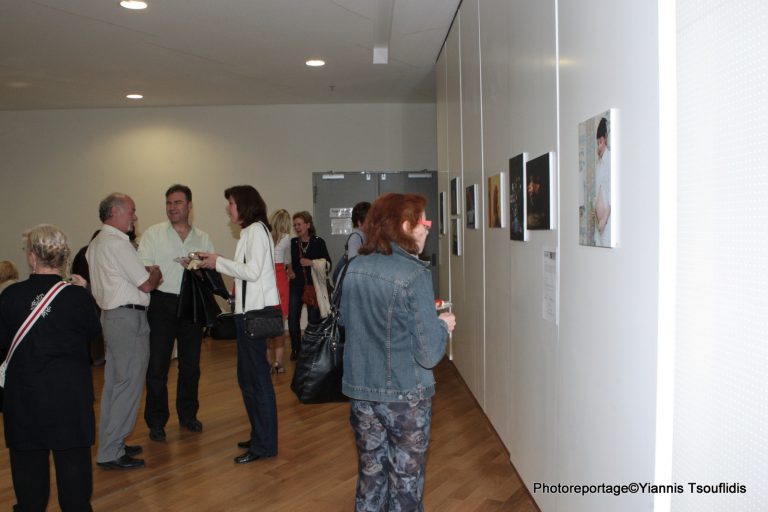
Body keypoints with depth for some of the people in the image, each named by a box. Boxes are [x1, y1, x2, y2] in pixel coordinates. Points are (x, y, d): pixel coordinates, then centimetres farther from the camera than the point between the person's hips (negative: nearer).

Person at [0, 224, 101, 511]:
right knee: (73, 455, 12)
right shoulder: (77, 296, -13)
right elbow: (93, 331, 2)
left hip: (24, 390, 1)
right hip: (70, 390, -1)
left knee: (28, 457, 16)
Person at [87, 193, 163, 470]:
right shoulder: (118, 243, -16)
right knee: (129, 385, -4)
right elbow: (146, 284, -15)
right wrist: (156, 273, 5)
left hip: (110, 315, 11)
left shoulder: (96, 244, 15)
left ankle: (110, 444, 28)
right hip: (128, 317, -11)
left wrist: (147, 273, 13)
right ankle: (110, 453, 2)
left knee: (114, 383, 17)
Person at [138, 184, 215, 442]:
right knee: (157, 365, 0)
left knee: (191, 363, 12)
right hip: (162, 304, -3)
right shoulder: (153, 234, 2)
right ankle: (156, 421, 13)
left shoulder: (203, 238, 9)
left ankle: (188, 414, 28)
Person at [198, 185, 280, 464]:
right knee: (248, 377, 15)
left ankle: (264, 444, 7)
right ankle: (260, 436, 27)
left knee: (256, 377, -3)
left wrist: (218, 262, -9)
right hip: (248, 309, 10)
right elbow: (245, 271, 13)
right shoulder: (250, 231, 17)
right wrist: (216, 264, 9)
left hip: (255, 312, -10)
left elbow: (252, 272, -18)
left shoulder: (256, 230, -10)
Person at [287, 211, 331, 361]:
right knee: (292, 319, 0)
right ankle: (296, 349, 17)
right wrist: (289, 270, -4)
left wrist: (312, 263, -17)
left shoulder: (318, 242, -3)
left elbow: (327, 263, -5)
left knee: (314, 319, 2)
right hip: (296, 285, 3)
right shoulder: (292, 243, 5)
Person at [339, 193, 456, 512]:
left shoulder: (355, 268, -1)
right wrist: (443, 325, 0)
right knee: (406, 481, 13)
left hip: (361, 391, 6)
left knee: (370, 475, 20)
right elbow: (428, 354, -20)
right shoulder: (414, 275, -20)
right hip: (405, 396, -5)